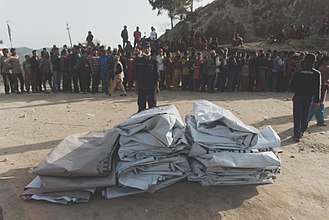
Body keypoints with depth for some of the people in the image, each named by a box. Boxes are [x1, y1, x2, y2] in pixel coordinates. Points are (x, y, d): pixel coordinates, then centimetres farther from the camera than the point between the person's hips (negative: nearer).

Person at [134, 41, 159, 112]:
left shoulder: (153, 61, 2)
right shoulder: (138, 60, 4)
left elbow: (157, 75, 2)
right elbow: (136, 74, 6)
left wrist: (157, 87, -3)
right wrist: (136, 85, 2)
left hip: (151, 87, -1)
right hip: (141, 87, 1)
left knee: (152, 106, 3)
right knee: (141, 106, 7)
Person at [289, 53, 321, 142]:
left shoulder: (298, 72, -6)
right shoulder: (316, 74, -6)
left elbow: (291, 84, -3)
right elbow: (317, 88, -6)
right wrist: (317, 100, -1)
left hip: (298, 97, -1)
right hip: (309, 98, 1)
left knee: (297, 116, 3)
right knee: (305, 116, 18)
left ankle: (297, 135, 0)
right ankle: (302, 131, 32)